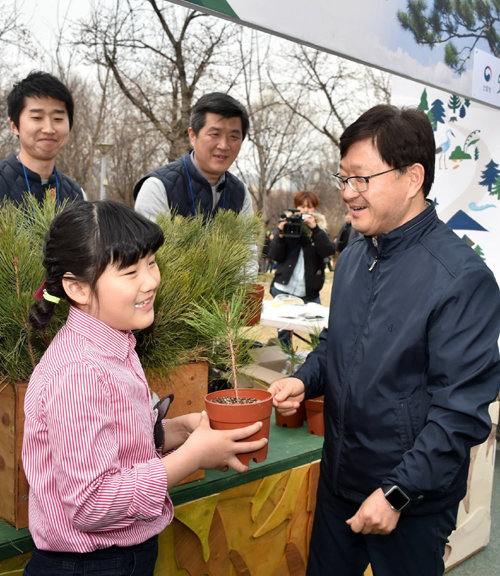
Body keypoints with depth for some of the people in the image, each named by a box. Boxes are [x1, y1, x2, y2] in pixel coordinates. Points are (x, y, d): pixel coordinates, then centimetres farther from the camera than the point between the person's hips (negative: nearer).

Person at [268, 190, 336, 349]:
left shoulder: (320, 229, 7)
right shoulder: (287, 225, 6)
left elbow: (329, 251, -13)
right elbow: (274, 256, -2)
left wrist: (314, 229, -22)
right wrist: (280, 235, -17)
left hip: (309, 293, 0)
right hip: (283, 289, 0)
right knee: (283, 331, 6)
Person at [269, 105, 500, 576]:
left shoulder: (461, 277, -21)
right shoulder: (352, 259, 3)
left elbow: (461, 409, -21)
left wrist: (397, 492, -20)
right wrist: (305, 380, -3)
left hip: (414, 500, -6)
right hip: (338, 482, 7)